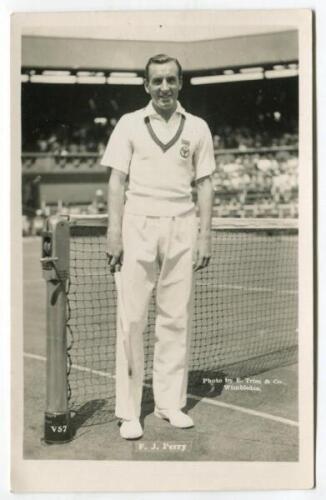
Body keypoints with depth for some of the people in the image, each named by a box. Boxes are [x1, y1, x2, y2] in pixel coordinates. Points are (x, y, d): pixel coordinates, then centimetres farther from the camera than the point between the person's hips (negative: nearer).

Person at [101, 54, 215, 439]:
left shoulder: (197, 128, 10)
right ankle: (128, 411, 5)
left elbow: (205, 185, 10)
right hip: (138, 226, -1)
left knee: (177, 318, 4)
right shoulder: (129, 124, 7)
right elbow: (117, 182, 3)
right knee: (131, 318, -3)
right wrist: (114, 234, -6)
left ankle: (170, 403, 16)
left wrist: (204, 236, 3)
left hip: (181, 227, 2)